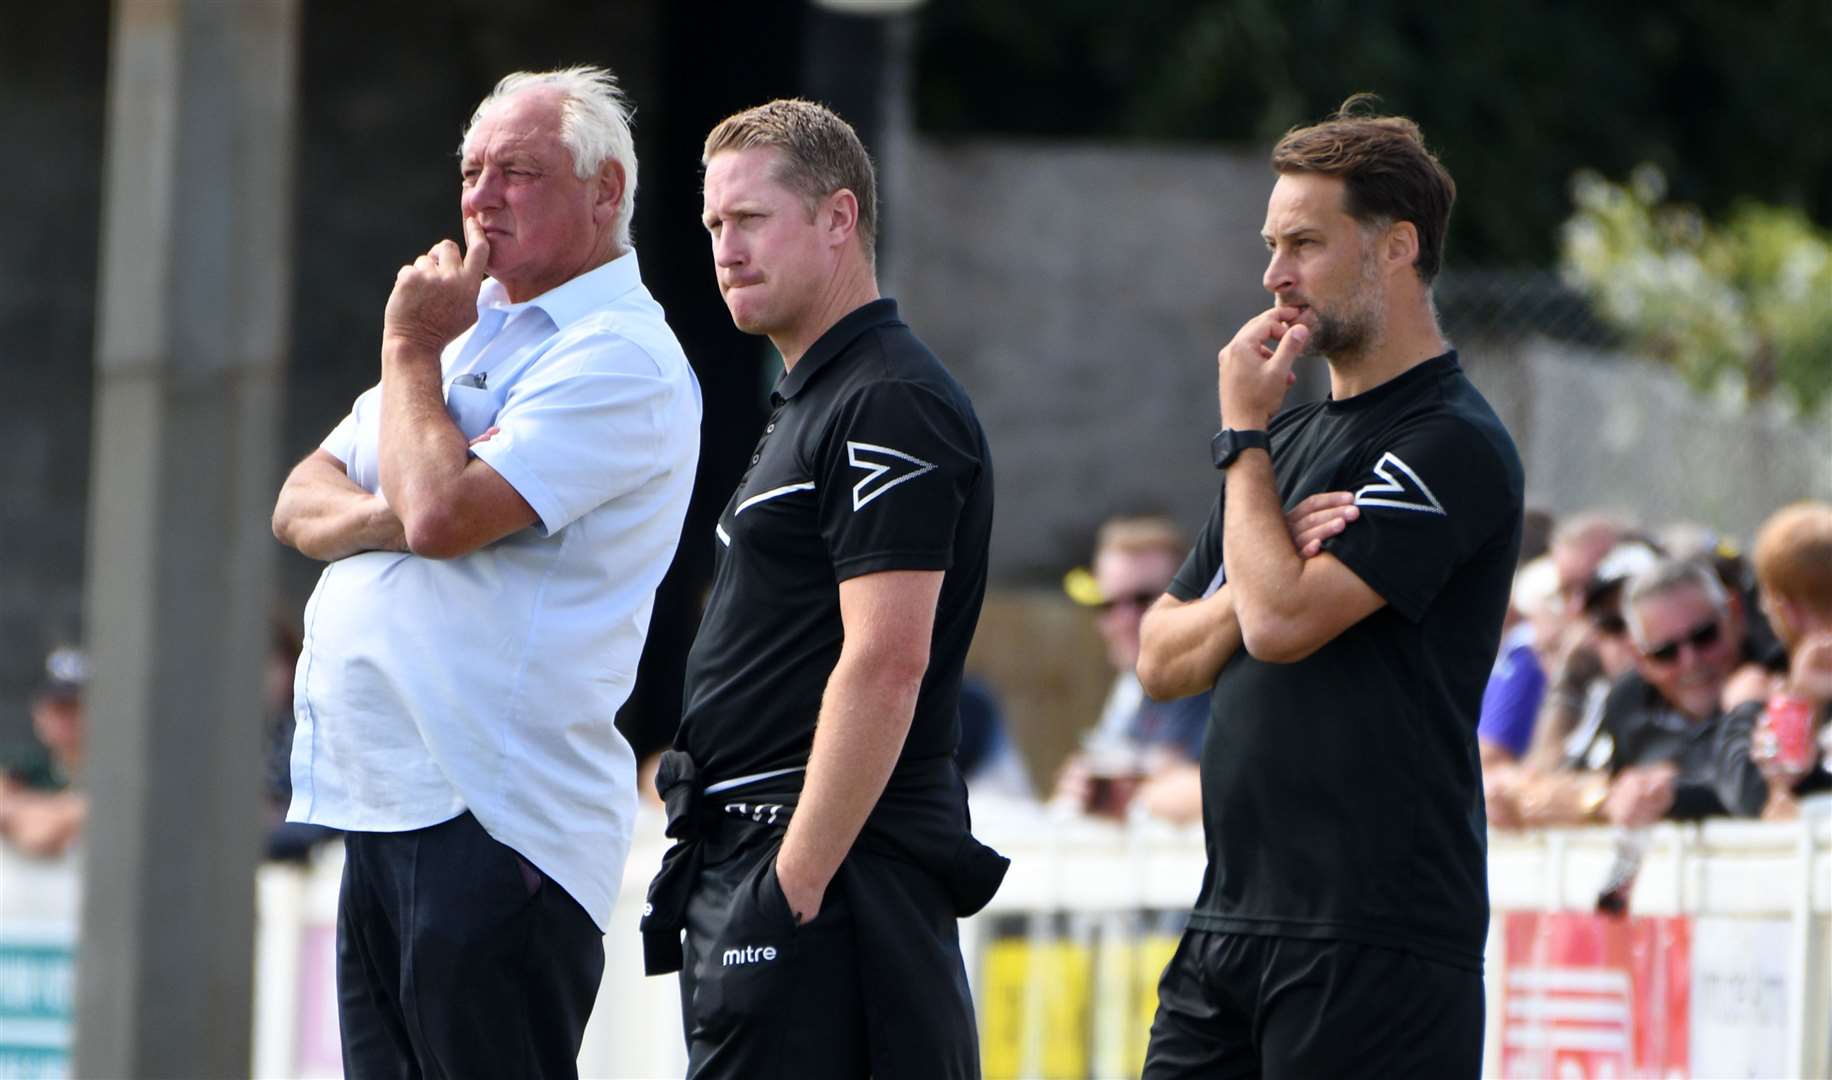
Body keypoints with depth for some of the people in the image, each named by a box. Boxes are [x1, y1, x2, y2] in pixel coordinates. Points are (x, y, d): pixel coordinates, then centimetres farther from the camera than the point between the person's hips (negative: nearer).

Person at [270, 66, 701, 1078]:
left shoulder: (621, 360, -10)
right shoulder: (472, 329, 20)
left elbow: (443, 514, -22)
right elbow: (301, 503, 18)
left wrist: (409, 351, -6)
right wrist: (385, 515, -6)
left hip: (493, 822, -9)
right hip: (381, 802, 9)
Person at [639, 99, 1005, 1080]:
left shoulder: (890, 408, -13)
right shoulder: (808, 401, 20)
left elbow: (884, 666, -21)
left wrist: (796, 879, -23)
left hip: (821, 868, -10)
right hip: (752, 854, 10)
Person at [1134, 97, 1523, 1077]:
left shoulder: (1453, 447, -9)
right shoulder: (1295, 437, 19)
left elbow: (1280, 620, -19)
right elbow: (1162, 660, 16)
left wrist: (1242, 434, -5)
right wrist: (1277, 560, -4)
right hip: (1228, 920, 8)